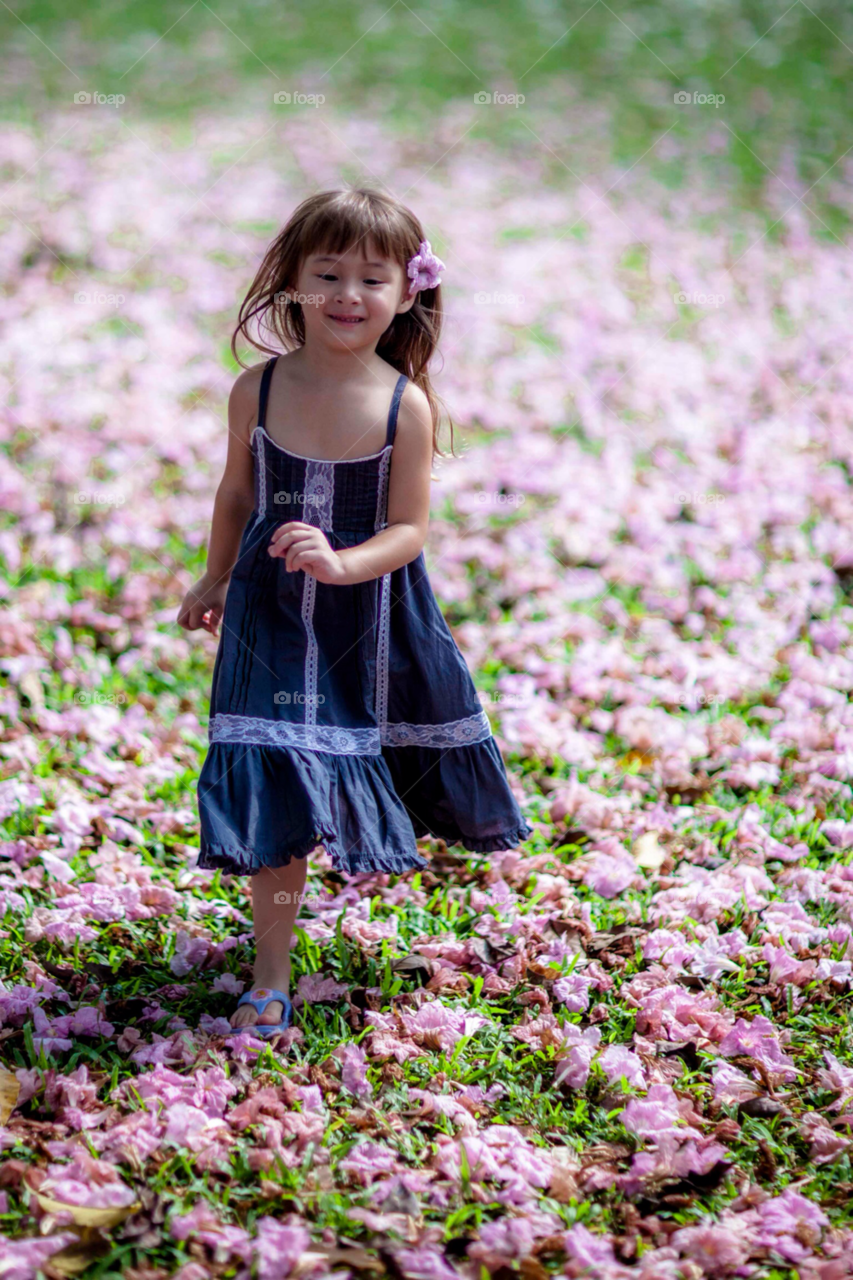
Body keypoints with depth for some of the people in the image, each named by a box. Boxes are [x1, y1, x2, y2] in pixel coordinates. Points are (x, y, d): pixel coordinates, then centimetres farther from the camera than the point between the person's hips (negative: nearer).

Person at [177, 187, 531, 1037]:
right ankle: (271, 980, 6)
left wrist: (341, 563, -30)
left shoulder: (406, 407, -13)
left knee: (389, 769, 17)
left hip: (373, 621, 0)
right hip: (275, 619, 0)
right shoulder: (257, 391, -9)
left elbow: (407, 529, -12)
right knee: (278, 788, -2)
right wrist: (216, 580, 18)